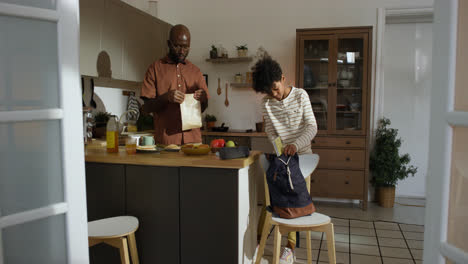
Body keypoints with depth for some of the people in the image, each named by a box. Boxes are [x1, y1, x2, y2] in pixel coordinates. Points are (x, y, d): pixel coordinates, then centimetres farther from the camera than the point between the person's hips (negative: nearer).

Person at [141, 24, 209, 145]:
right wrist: (166, 97, -20)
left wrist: (203, 99, -8)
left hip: (193, 137, 3)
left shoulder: (195, 71, 12)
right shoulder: (155, 68, 3)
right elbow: (146, 107, -2)